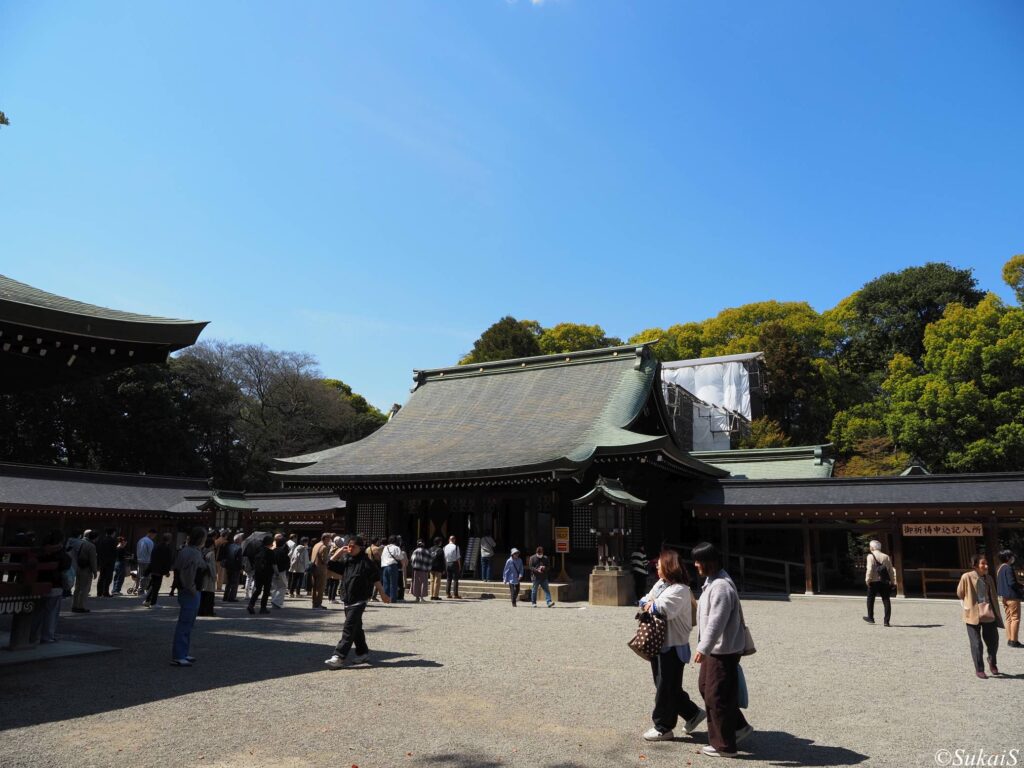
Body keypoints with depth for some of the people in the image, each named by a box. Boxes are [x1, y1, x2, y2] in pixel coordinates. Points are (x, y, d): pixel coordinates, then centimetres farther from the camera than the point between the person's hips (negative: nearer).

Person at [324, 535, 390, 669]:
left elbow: (376, 580, -7)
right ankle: (363, 652, 29)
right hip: (347, 600, 7)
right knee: (356, 628, 16)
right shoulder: (346, 560, 9)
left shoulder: (366, 562, -10)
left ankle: (340, 657, -12)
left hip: (359, 601, -7)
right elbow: (331, 565, 7)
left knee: (349, 628, -11)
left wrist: (383, 594, -6)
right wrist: (340, 552, -1)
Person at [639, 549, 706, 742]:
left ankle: (663, 728, 17)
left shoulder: (680, 590, -18)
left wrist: (650, 605, -12)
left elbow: (663, 608, -32)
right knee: (664, 685, 18)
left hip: (672, 647, -9)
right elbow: (644, 601, 10)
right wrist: (647, 603, -13)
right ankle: (692, 713, 32)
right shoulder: (660, 584, 12)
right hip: (659, 644, 9)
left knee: (666, 688, 3)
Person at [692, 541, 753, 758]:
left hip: (723, 651, -11)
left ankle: (724, 745, 13)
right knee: (706, 687, 19)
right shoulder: (711, 581, 10)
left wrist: (703, 648, -30)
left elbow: (716, 622, -29)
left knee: (717, 696, -1)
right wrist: (705, 647, 23)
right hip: (715, 649, 11)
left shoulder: (721, 586, -23)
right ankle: (739, 726, 32)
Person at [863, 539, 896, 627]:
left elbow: (870, 569, -15)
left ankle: (870, 618, 21)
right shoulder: (886, 557, 7)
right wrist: (893, 582, 12)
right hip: (884, 582, 3)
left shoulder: (871, 556, -6)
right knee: (886, 600, 5)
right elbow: (891, 570, 7)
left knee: (870, 599, 14)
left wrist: (867, 579, -10)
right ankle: (886, 621, 1)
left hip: (874, 581, -3)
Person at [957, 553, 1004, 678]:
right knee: (976, 643, -1)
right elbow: (960, 594, 3)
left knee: (993, 640, 5)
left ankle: (992, 663, 32)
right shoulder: (967, 577, -8)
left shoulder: (989, 578, 7)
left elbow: (993, 597, 13)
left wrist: (997, 614, 10)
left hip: (989, 614, 4)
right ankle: (979, 669, 9)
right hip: (973, 615, -4)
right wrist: (967, 606, 3)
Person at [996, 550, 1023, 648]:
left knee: (1009, 618, 13)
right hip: (1012, 596, -9)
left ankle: (1009, 639, 15)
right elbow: (1012, 582, -21)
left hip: (1005, 597, 9)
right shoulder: (1008, 568, -15)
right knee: (1015, 618, -4)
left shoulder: (1000, 568, 13)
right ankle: (1014, 641, -3)